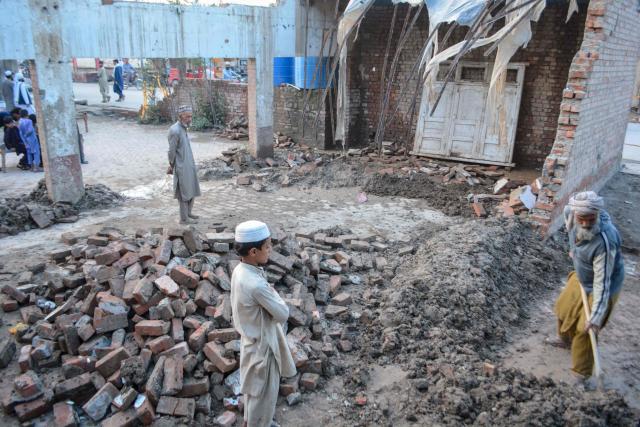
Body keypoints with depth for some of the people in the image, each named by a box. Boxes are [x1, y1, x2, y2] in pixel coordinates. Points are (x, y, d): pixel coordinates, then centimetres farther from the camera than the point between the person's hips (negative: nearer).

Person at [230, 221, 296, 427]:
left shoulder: (239, 271, -7)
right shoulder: (256, 284, -35)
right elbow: (282, 314, -23)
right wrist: (273, 292, -10)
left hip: (251, 338, 9)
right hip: (262, 344, -9)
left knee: (254, 389, 29)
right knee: (264, 392, 15)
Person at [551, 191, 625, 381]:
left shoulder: (605, 241, -40)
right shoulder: (572, 212, -22)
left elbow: (602, 282, -36)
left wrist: (595, 316, -34)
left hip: (601, 286, -7)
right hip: (581, 277, 8)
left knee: (584, 330, -2)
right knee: (564, 308, 25)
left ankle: (582, 374, 17)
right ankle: (566, 340, 54)